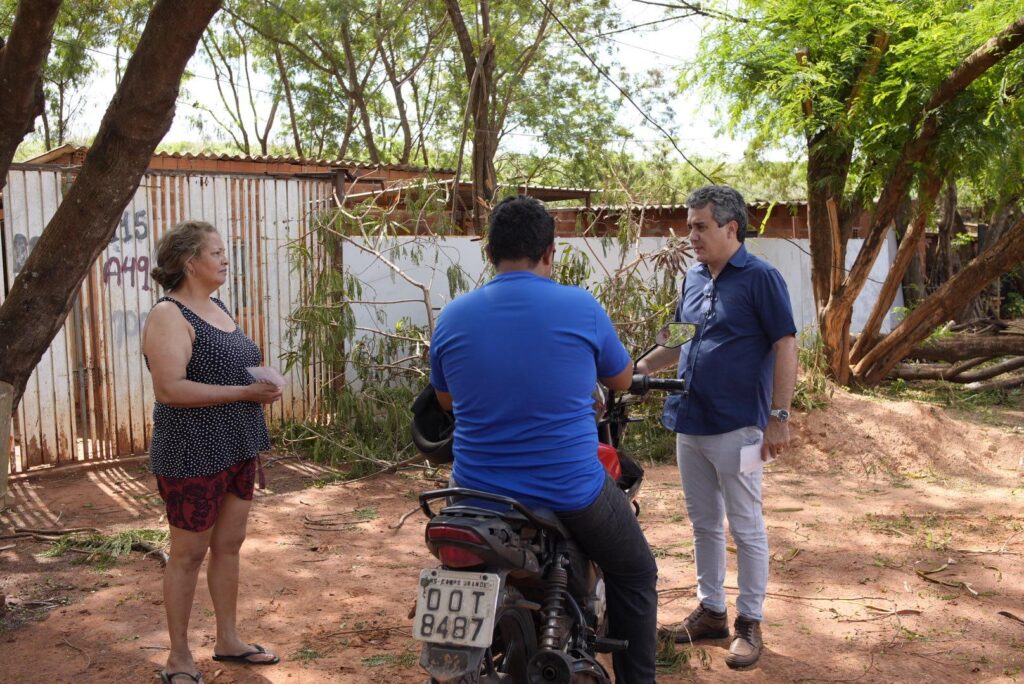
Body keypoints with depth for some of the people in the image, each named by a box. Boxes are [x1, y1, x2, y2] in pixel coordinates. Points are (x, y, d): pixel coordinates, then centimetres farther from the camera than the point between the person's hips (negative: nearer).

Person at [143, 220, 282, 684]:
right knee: (189, 554, 4)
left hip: (236, 451, 8)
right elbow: (170, 389, -25)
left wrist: (255, 451, 15)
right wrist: (246, 392, -23)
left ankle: (228, 641, 29)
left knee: (229, 544, 15)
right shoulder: (169, 316, -14)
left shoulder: (217, 308, 13)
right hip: (193, 456, -8)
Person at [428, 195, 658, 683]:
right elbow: (622, 379, 6)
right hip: (572, 492, -3)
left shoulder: (452, 317, -4)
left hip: (478, 493, 3)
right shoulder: (581, 308, -11)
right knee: (634, 575, 24)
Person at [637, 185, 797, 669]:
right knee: (704, 526, 16)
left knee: (746, 530, 5)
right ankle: (710, 611, 29)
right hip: (689, 425, 7)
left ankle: (749, 622, 18)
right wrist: (640, 367, 6)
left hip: (736, 428, -7)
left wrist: (779, 417, -16)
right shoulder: (694, 278, 11)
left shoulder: (760, 278, -10)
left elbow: (785, 346, -12)